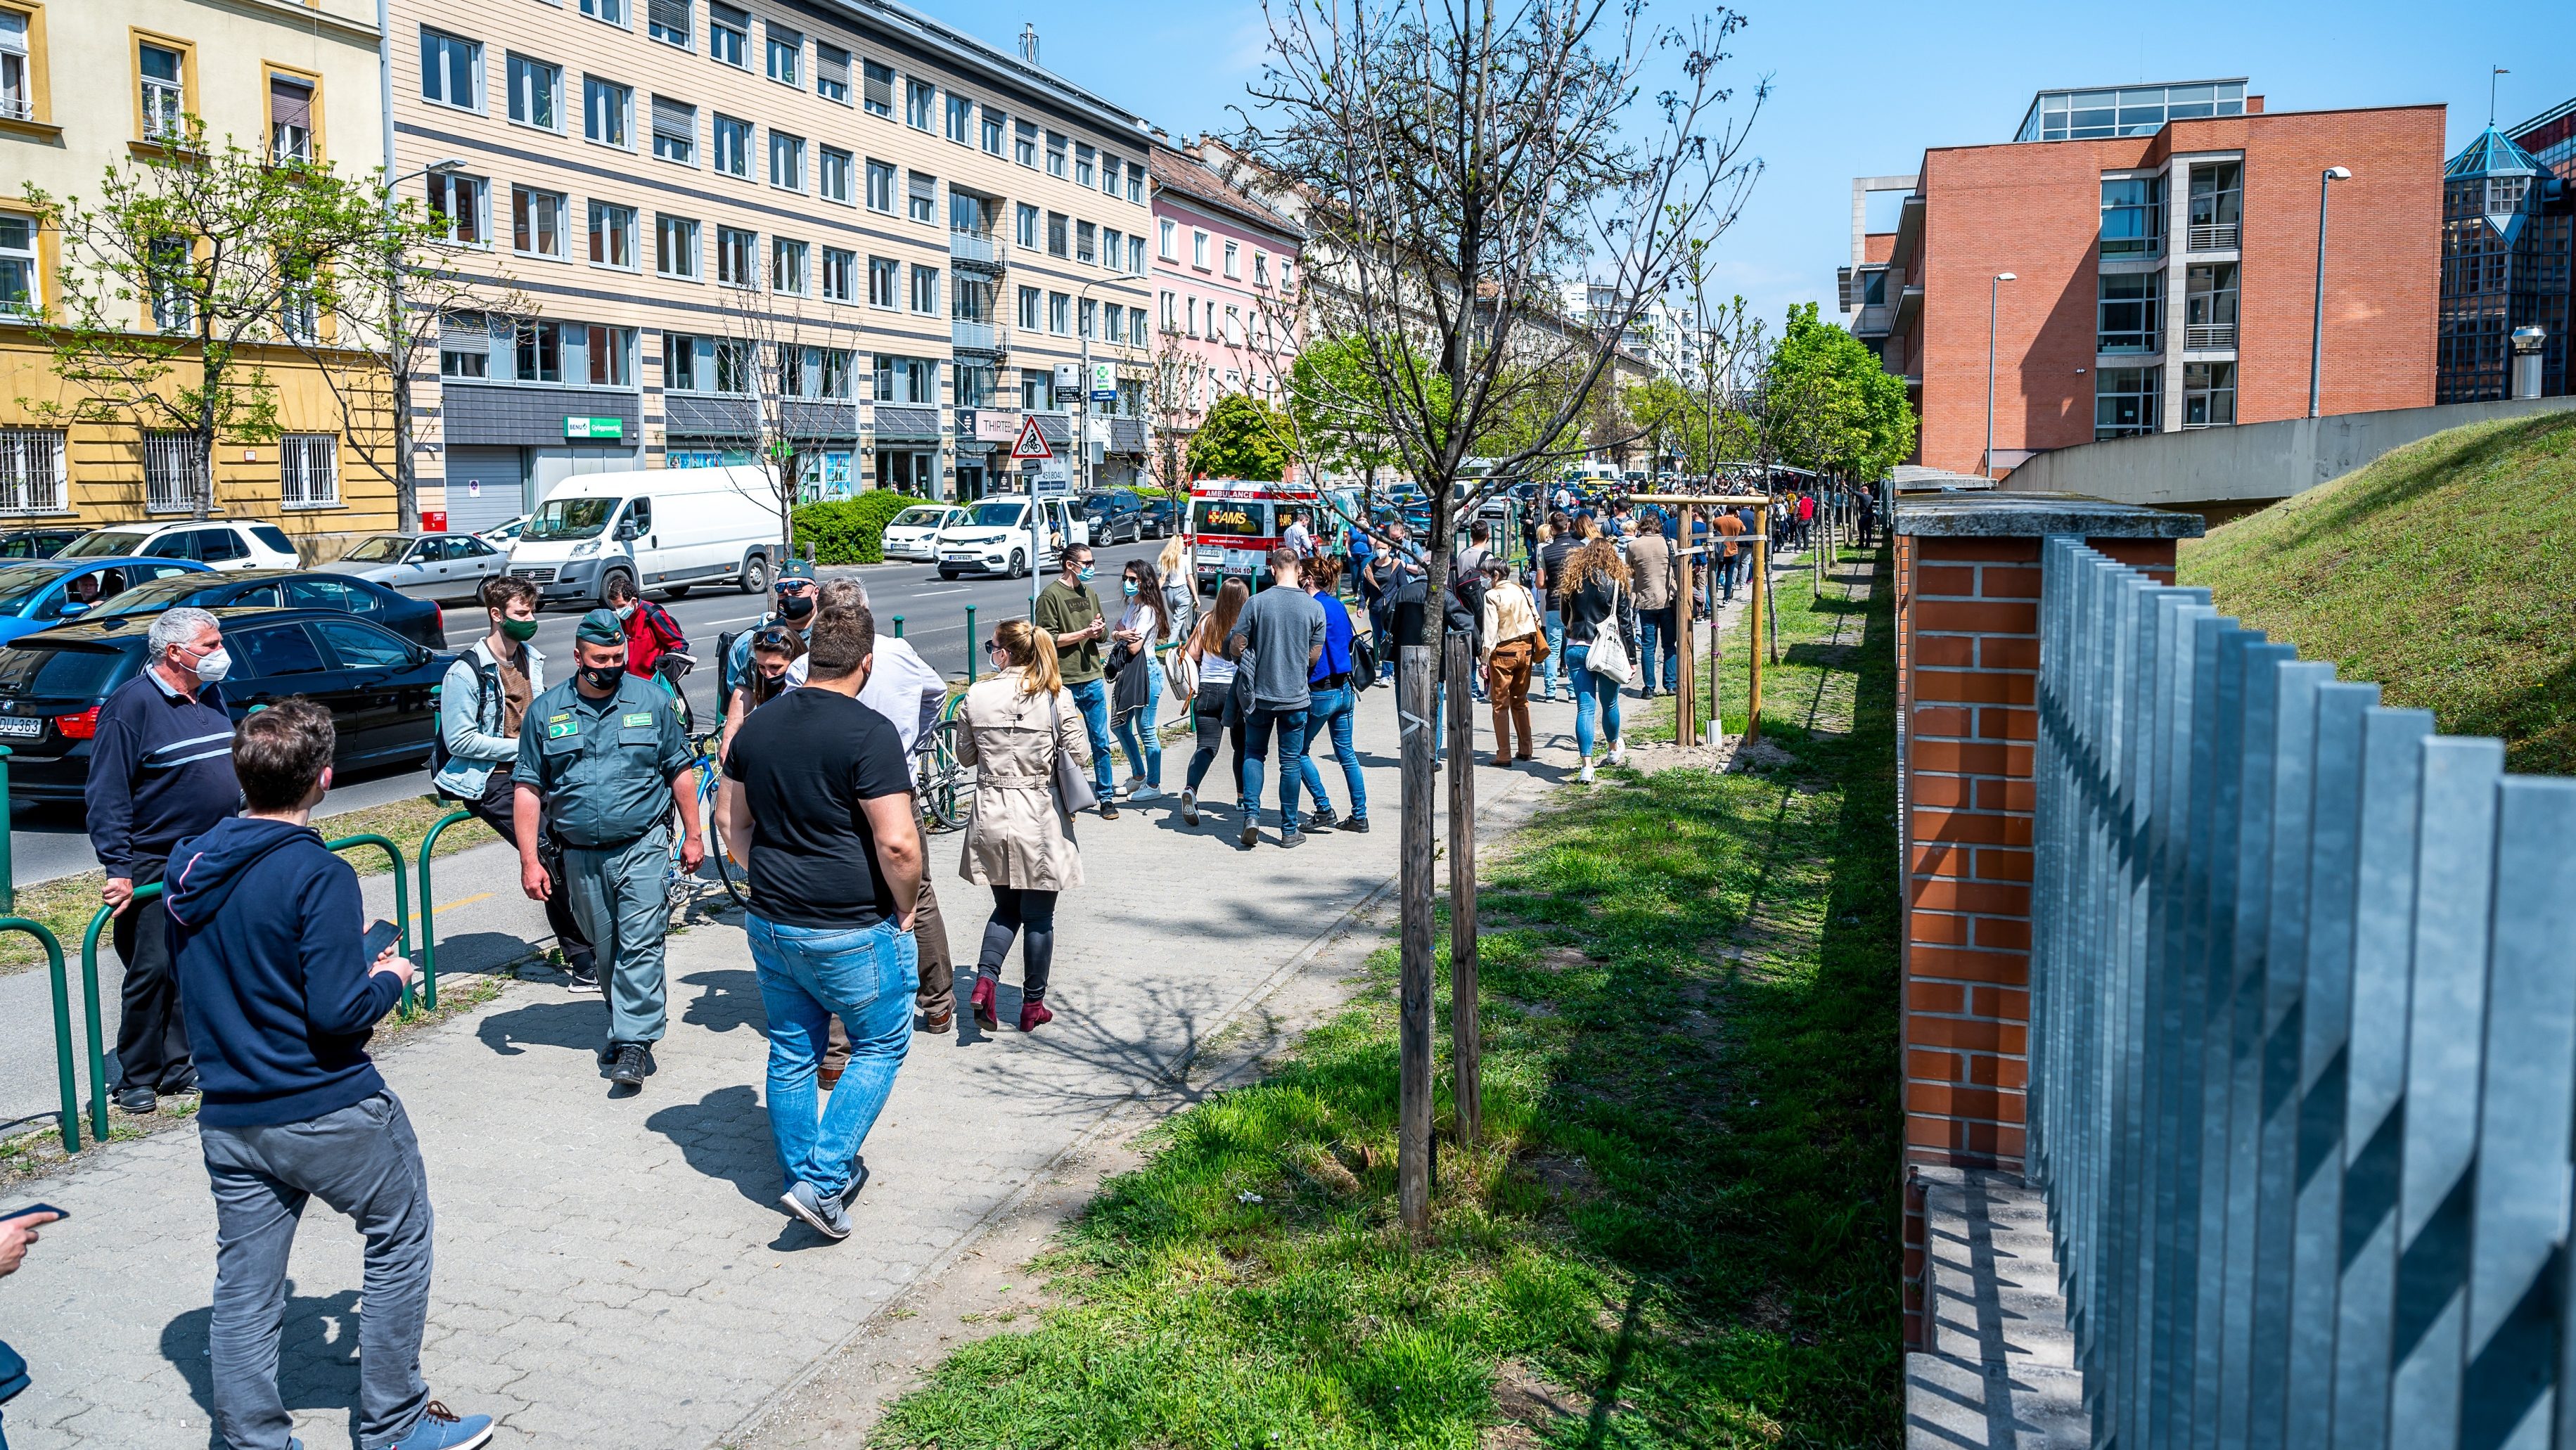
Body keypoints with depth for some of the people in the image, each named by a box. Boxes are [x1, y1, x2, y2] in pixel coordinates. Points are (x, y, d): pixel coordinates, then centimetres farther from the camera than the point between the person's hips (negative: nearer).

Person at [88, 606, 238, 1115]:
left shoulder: (210, 697, 9)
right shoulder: (132, 704, -13)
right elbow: (105, 795, -15)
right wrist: (117, 868, -20)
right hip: (153, 867, -7)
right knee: (152, 971, -4)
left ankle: (178, 1068, 19)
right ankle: (137, 1081, 8)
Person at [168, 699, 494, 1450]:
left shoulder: (187, 868, 3)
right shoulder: (319, 876, -20)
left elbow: (205, 984, 16)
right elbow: (337, 1013, -23)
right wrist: (390, 978, -4)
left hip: (230, 1122, 7)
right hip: (329, 1114, -6)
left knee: (243, 1292, 11)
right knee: (400, 1244, 13)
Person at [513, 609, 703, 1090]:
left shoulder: (651, 700, 1)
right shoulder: (545, 710, 2)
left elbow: (681, 770, 7)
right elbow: (529, 789, 3)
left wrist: (693, 835, 5)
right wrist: (529, 861, -2)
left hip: (643, 847, -2)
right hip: (581, 856, 2)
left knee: (639, 944, -10)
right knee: (606, 951, 12)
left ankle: (634, 1042, -7)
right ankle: (632, 1019, 28)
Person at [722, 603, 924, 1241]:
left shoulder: (757, 727, 4)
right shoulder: (869, 733, -18)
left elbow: (734, 823, 13)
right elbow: (897, 843, -23)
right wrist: (905, 907, -7)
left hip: (770, 923, 6)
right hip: (852, 930, -6)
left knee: (791, 1055, 17)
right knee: (880, 1046, 11)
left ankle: (804, 1180, 30)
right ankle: (822, 1181, 2)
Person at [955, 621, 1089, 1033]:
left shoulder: (976, 696, -5)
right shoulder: (1055, 697, -10)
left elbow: (966, 755, 6)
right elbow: (1076, 755, -7)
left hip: (991, 816, 2)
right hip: (1040, 816, -2)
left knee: (1005, 907, 20)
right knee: (1038, 915, 11)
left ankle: (985, 980, 0)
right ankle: (1032, 1006, 19)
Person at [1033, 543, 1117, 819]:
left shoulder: (1089, 593, 14)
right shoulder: (1050, 595, -7)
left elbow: (1104, 633, 18)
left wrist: (1099, 630, -5)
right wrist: (1085, 633, -15)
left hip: (1093, 679, 6)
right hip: (1064, 683, -6)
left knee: (1101, 742, 8)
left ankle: (1106, 798, 16)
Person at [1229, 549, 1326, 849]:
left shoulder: (1256, 603, -9)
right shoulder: (1314, 608, -5)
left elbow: (1237, 648, -5)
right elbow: (1314, 657, 1)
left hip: (1259, 694, 0)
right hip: (1296, 696, 0)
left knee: (1253, 754, 16)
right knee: (1291, 762, 9)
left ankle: (1252, 815, 1)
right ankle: (1289, 830, 15)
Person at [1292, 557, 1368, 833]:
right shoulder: (1339, 607, 9)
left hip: (1319, 692, -8)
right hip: (1344, 689, 8)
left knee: (1299, 751, 7)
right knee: (1347, 754, 12)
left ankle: (1324, 810, 4)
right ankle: (1360, 816, 14)